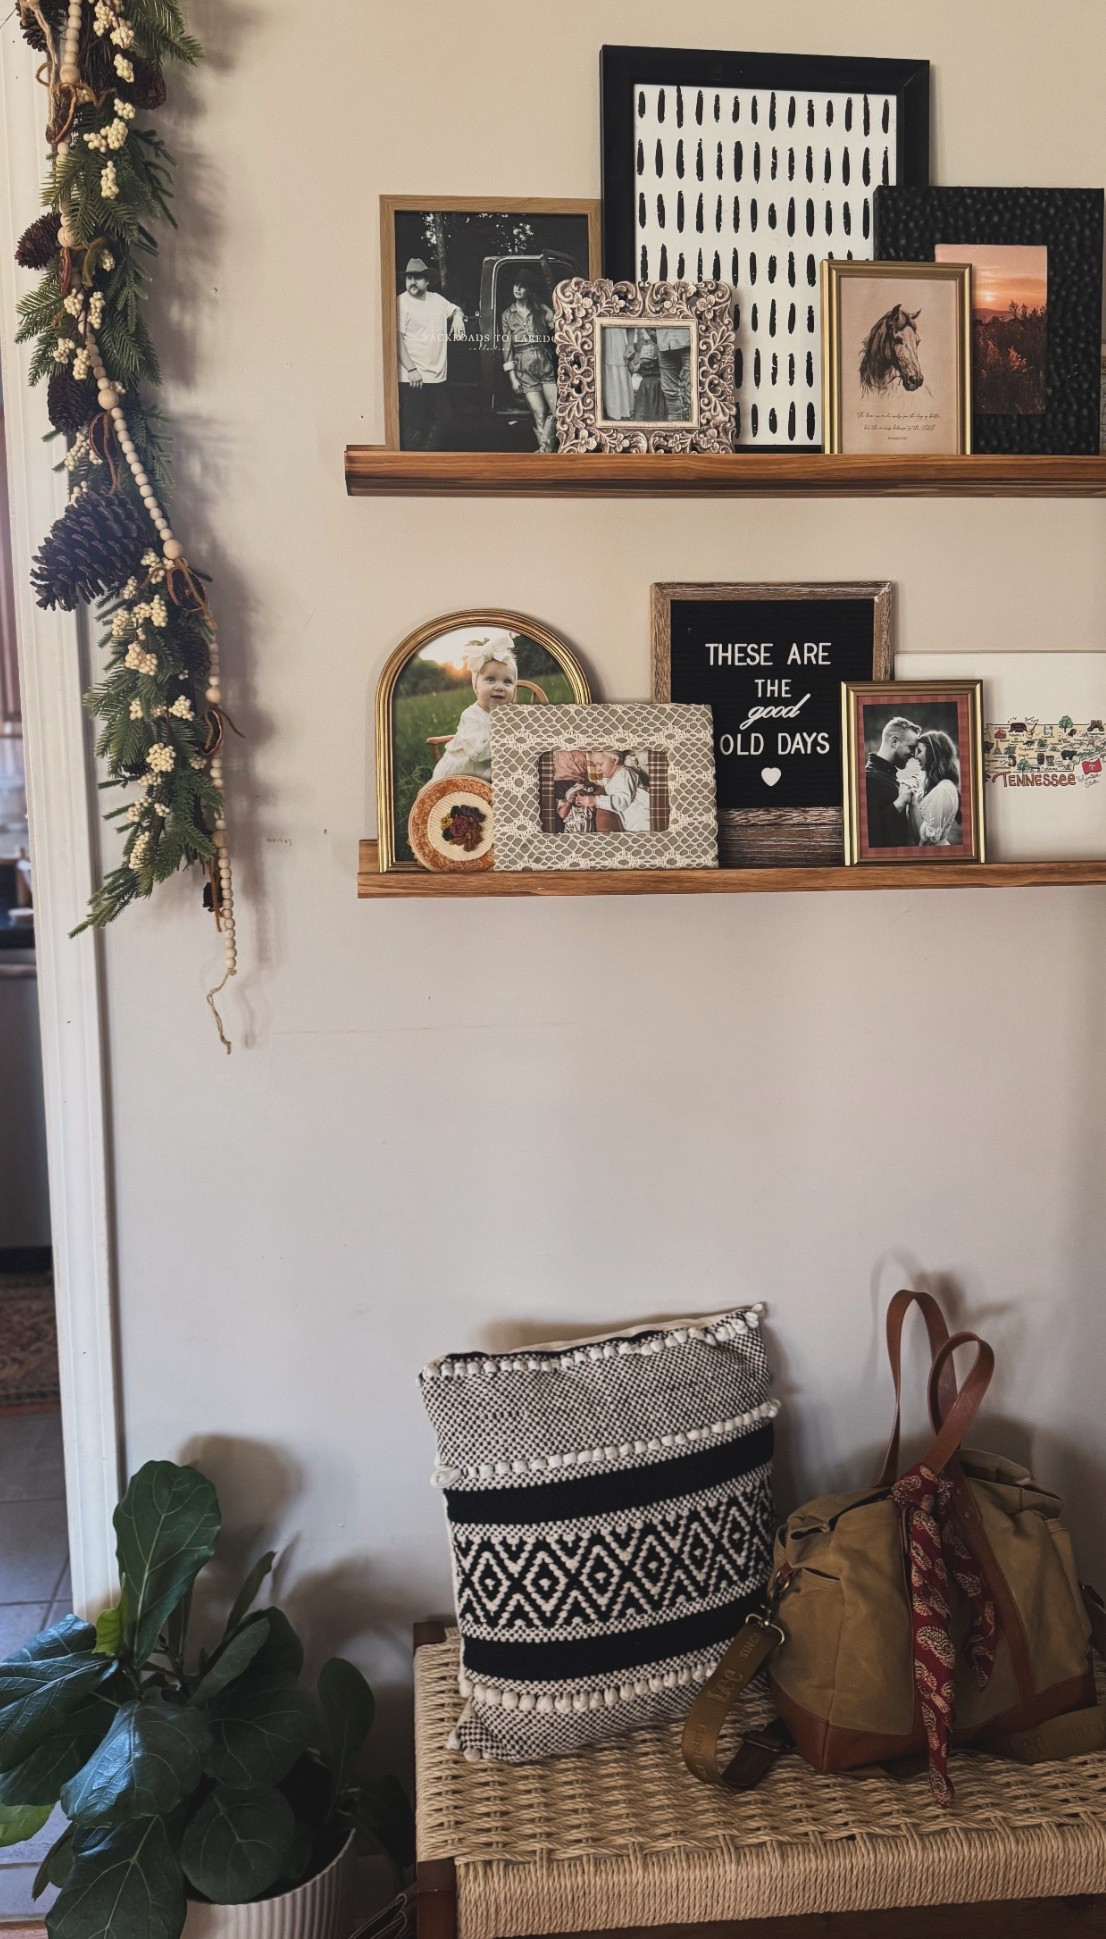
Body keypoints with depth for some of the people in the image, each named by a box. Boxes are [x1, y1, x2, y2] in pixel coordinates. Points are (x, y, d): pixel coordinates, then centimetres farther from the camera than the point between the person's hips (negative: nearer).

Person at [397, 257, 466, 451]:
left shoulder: (437, 299, 12)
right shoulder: (401, 303, -7)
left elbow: (455, 309, 31)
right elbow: (397, 338, -14)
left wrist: (458, 316, 5)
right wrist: (411, 369, -22)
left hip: (438, 376, 7)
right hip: (413, 378, -7)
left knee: (443, 420, 12)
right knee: (414, 427, -6)